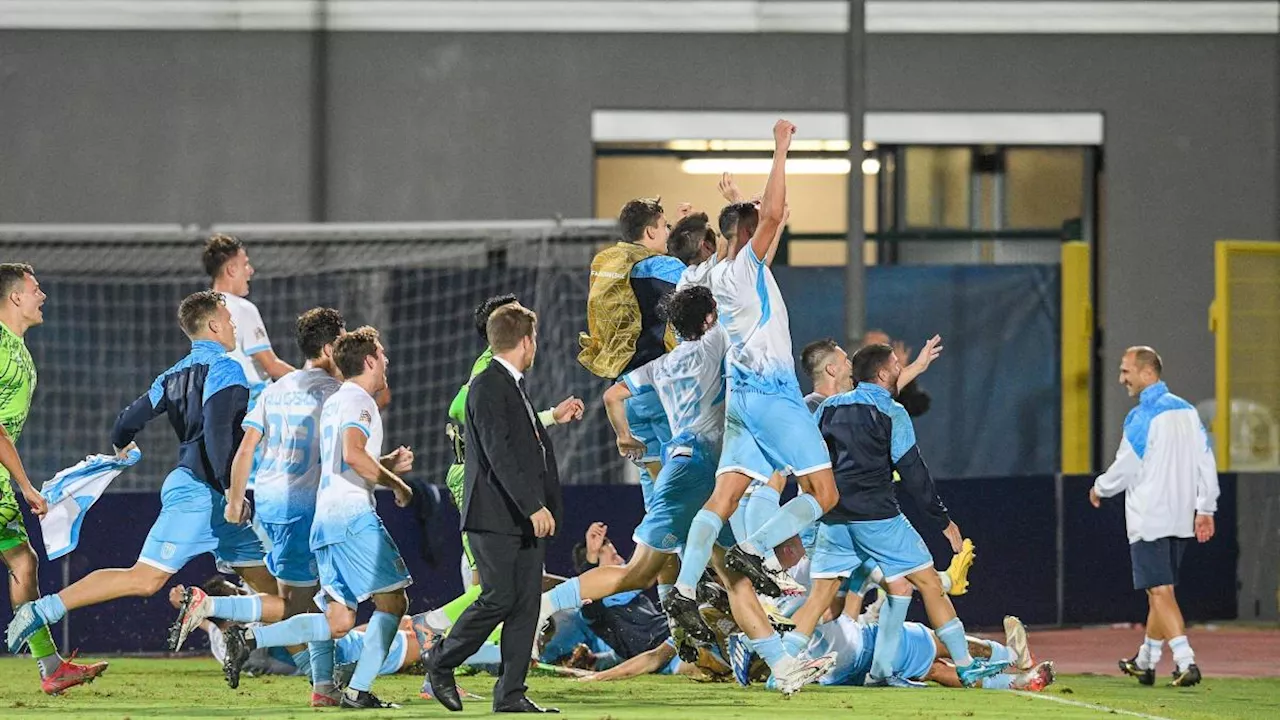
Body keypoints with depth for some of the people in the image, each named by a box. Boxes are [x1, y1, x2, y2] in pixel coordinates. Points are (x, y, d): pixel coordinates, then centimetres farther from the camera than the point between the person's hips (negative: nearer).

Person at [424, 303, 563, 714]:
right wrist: (534, 507, -24)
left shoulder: (515, 388, 20)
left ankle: (510, 695, 3)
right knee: (499, 598, -11)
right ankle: (441, 665, 9)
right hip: (496, 516, -9)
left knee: (526, 603, 3)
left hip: (527, 516, 9)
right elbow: (499, 453, -20)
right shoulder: (487, 387, -11)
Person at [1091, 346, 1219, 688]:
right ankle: (1146, 660, 28)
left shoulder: (1143, 416, -13)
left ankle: (1185, 662, -20)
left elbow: (1126, 468, -12)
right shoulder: (1187, 411, 9)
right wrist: (1205, 509, 11)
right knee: (1160, 590, 17)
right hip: (1181, 516, 8)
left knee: (1160, 591, -9)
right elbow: (1206, 461, 8)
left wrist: (1100, 489, 8)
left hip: (1149, 519, -8)